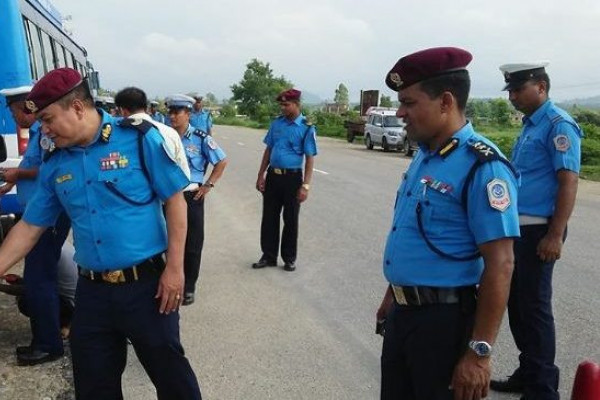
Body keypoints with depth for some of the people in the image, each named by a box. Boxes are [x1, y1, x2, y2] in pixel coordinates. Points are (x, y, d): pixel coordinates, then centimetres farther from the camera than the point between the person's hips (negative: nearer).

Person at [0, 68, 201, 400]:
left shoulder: (138, 138, -9)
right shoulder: (54, 165, 6)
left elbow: (175, 200, -9)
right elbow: (29, 227, 12)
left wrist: (174, 268, -13)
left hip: (146, 284, -5)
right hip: (91, 292, 5)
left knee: (170, 373, 9)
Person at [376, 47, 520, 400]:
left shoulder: (481, 165, -19)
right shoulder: (424, 155, 7)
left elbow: (500, 265, -22)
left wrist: (479, 352, -22)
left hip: (444, 320, -8)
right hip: (402, 313, 8)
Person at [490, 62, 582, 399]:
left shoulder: (558, 125, -12)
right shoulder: (530, 125, 15)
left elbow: (569, 182, -19)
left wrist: (555, 236, -23)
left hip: (538, 231, -9)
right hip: (519, 228, 9)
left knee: (534, 306, -2)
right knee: (517, 302, 16)